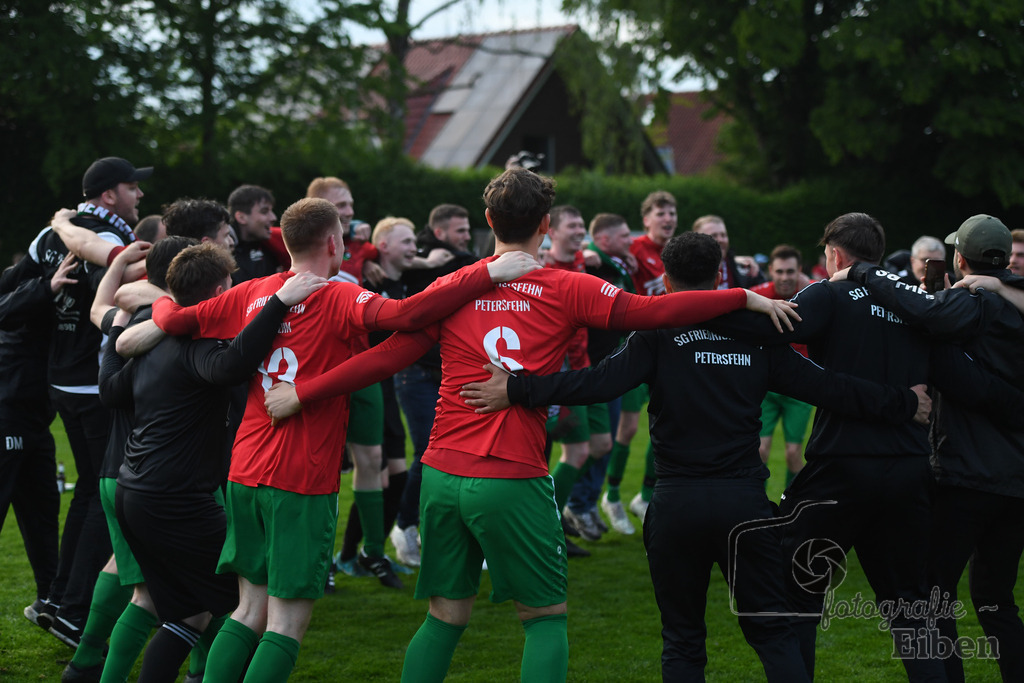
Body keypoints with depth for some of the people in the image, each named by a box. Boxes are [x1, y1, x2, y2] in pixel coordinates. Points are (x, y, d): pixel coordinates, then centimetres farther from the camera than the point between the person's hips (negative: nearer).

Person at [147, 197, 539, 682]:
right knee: (287, 623, 0)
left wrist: (161, 303, 32)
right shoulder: (339, 300, -10)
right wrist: (488, 273, -26)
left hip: (245, 473, 6)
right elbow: (405, 315, -28)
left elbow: (173, 321, 9)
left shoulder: (251, 294, 7)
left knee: (250, 611, 16)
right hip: (304, 481, -6)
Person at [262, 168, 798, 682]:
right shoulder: (567, 290, -1)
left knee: (445, 617, 14)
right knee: (545, 618, 9)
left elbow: (387, 356, 4)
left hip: (442, 477, 4)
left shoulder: (451, 289, 7)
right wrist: (745, 298, 0)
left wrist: (302, 394, 11)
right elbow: (653, 311, -7)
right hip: (515, 481, -4)